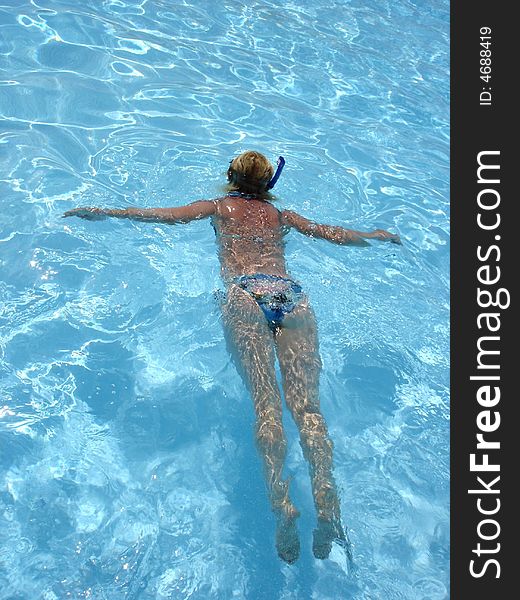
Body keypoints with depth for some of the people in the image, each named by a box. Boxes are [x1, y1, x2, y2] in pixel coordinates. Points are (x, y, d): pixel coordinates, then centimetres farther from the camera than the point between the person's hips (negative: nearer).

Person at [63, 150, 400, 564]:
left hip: (245, 293, -2)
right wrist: (378, 236, 54)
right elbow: (335, 235, 35)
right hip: (292, 294, 2)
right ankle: (326, 501, -32)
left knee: (266, 401, -16)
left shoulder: (219, 208, 28)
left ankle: (281, 501, -35)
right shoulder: (283, 215, 33)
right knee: (306, 402, -13)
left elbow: (164, 215, 23)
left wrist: (104, 213, 35)